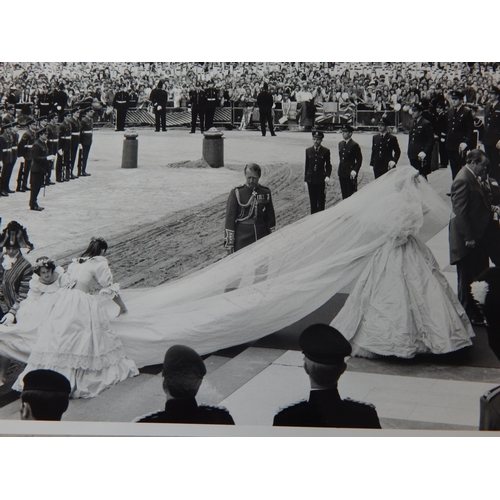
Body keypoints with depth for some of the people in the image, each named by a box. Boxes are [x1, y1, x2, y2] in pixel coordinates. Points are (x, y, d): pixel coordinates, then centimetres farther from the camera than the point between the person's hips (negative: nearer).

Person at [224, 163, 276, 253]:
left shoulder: (266, 192, 4)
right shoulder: (236, 193, -5)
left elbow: (270, 217, 12)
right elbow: (230, 217, -6)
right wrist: (229, 242, -9)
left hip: (262, 238, 3)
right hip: (242, 241, -3)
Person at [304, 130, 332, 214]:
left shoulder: (326, 151, -2)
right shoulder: (308, 151, 6)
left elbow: (328, 166, 4)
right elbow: (307, 166, 9)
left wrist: (327, 176, -13)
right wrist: (306, 180, 7)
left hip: (321, 180, -2)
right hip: (311, 181, 2)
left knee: (321, 203, 0)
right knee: (313, 203, 7)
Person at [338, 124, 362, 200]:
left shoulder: (354, 145, -9)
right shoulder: (340, 144, 12)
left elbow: (359, 160, -7)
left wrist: (355, 171, -16)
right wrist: (340, 171, 14)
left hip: (350, 174, -7)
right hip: (342, 173, 7)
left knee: (351, 194, -4)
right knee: (344, 195, 11)